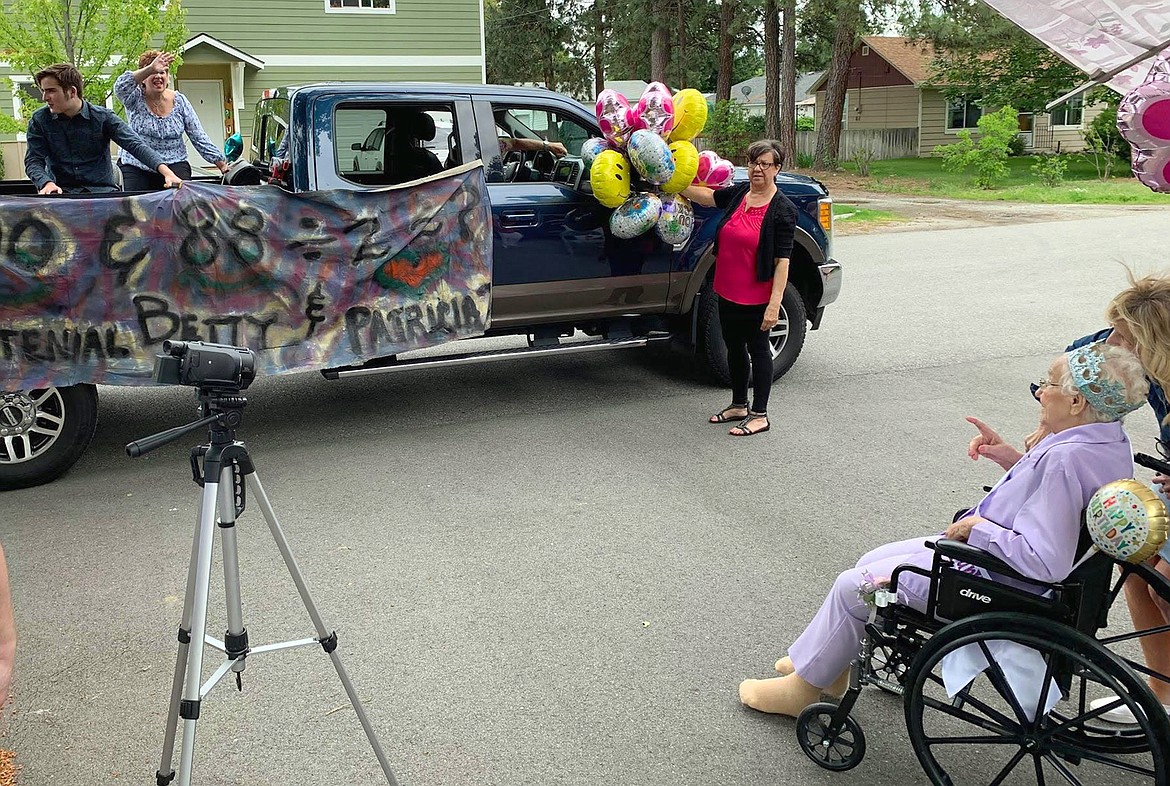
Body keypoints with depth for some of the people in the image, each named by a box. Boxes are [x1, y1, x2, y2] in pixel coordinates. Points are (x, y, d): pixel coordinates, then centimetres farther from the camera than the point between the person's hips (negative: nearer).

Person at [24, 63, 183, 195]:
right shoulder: (39, 120, 4)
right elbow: (33, 161, 1)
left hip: (102, 189, -1)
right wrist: (47, 183, -23)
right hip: (62, 192, 1)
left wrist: (167, 172, -27)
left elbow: (135, 144, -10)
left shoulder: (103, 117, 0)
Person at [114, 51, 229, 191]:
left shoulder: (179, 101, 5)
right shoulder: (135, 98, -2)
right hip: (135, 167, -1)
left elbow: (199, 137, 5)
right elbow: (120, 87, -26)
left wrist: (222, 164, -2)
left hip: (174, 165, 1)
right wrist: (150, 69, -37)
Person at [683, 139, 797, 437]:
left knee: (758, 349, 4)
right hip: (727, 291, 7)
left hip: (756, 297, -7)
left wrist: (774, 304, -22)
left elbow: (782, 261, -17)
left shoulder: (782, 210, -14)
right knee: (734, 346, 17)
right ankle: (739, 405, 34)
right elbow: (707, 196, 23)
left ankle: (759, 415, 15)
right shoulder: (738, 195, 5)